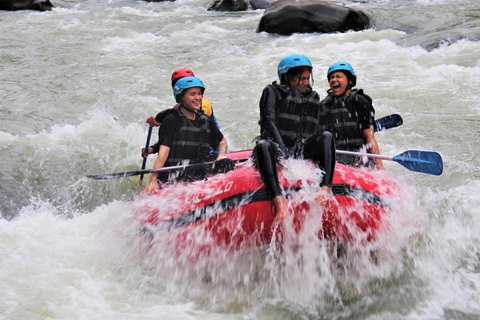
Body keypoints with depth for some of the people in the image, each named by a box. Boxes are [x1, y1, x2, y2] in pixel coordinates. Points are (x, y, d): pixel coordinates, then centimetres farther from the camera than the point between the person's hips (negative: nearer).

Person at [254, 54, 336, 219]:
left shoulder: (313, 98, 19)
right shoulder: (272, 92, 6)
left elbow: (316, 130, 14)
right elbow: (269, 122, -7)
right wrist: (282, 151, -20)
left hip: (302, 150, 4)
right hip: (277, 146, -4)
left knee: (327, 136, -21)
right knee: (263, 145, -36)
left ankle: (326, 187, -39)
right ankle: (278, 198, -55)